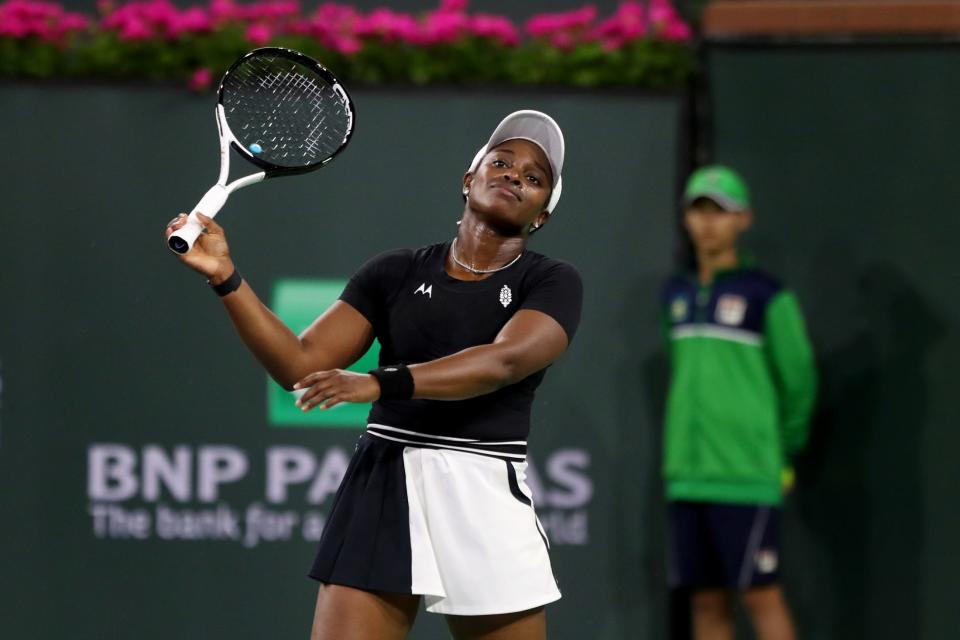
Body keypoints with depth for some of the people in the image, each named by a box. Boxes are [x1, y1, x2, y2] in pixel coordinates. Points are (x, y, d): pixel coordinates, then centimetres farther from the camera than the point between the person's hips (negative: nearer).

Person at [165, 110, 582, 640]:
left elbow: (502, 362, -17)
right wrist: (225, 276, -7)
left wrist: (382, 384, -30)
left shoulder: (551, 283, 2)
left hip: (486, 503, -1)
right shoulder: (395, 274, 10)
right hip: (382, 493, 1)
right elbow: (300, 364, 6)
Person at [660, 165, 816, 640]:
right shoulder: (677, 296, 13)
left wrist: (780, 451, 9)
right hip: (687, 476, 5)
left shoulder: (768, 297, -4)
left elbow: (798, 383, 2)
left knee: (760, 595, -7)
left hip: (747, 477, -5)